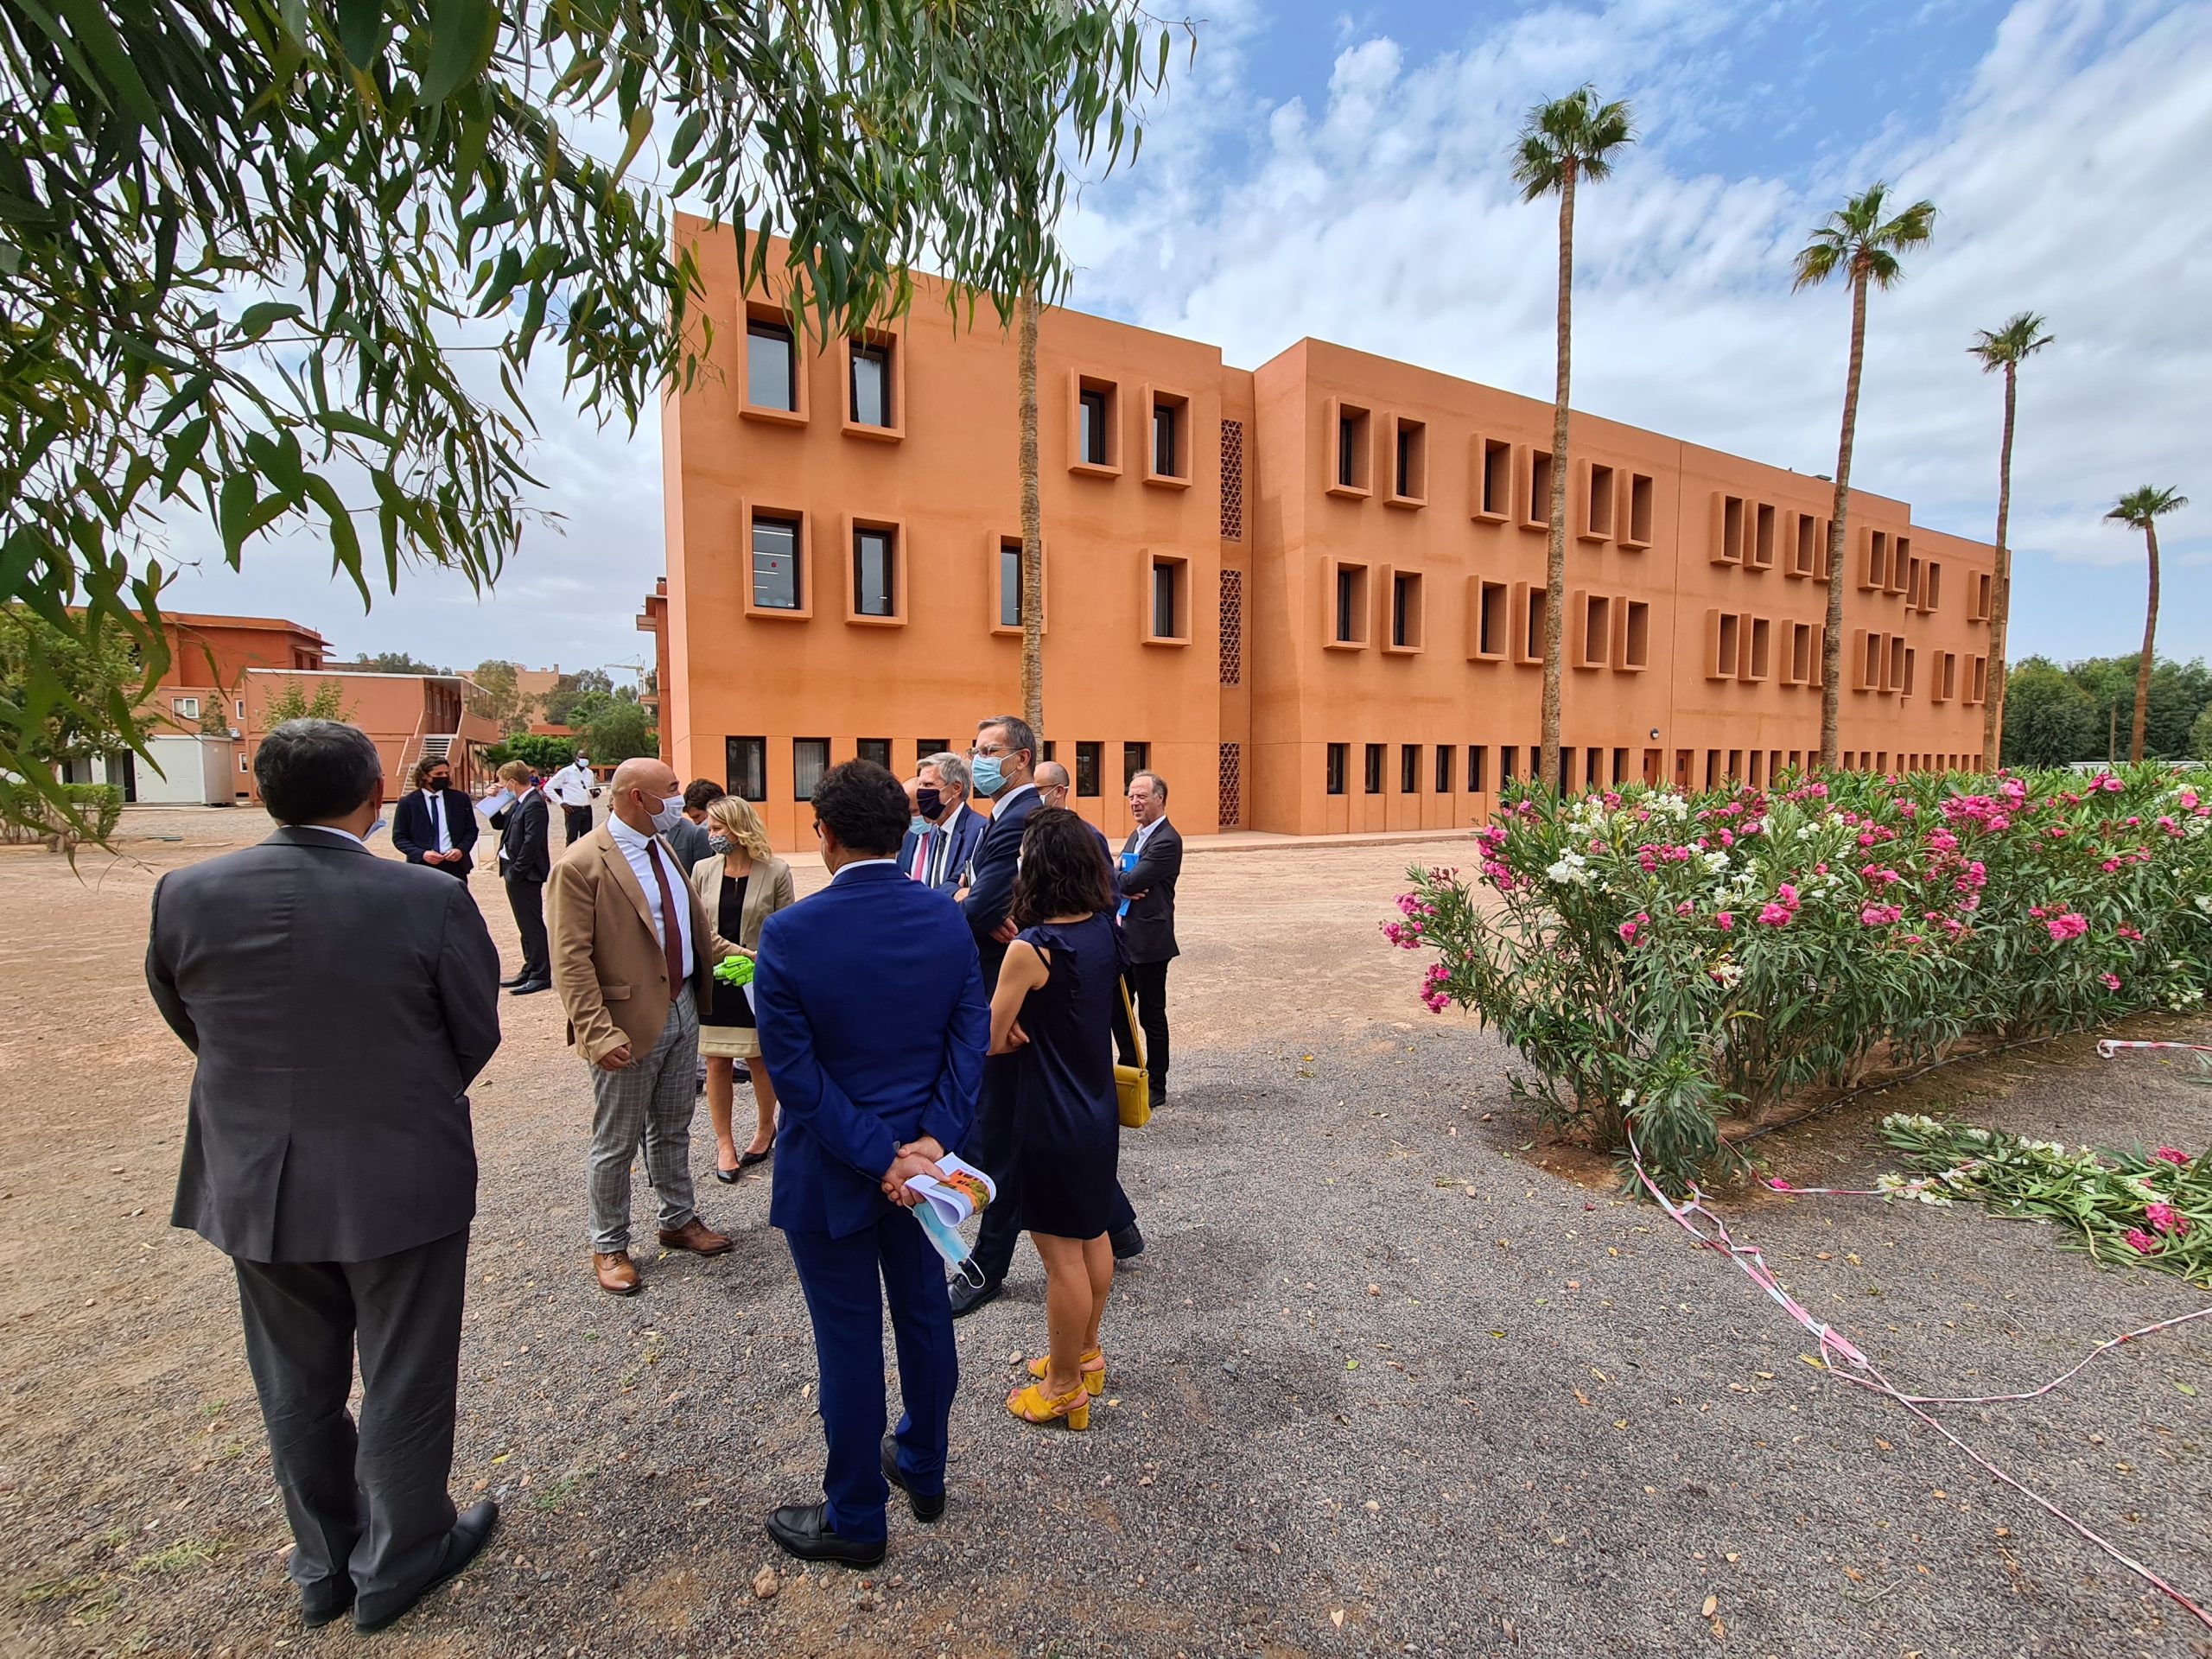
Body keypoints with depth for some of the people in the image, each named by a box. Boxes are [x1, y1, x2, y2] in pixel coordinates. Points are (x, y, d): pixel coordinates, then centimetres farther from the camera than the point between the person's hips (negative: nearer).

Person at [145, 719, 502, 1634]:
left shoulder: (185, 894, -9)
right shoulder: (430, 899, -20)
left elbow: (188, 1021, 6)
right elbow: (477, 1034, -9)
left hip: (253, 1182, 4)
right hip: (402, 1180, -4)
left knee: (296, 1385, 24)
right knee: (403, 1381, 17)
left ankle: (323, 1564, 43)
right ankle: (398, 1562, 36)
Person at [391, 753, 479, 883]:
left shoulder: (461, 799, 6)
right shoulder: (407, 802, 1)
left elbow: (471, 830, 9)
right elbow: (399, 837, 2)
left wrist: (461, 850, -10)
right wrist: (421, 854, -15)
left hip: (455, 865, 2)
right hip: (422, 868, -1)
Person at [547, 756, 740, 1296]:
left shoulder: (661, 848, 8)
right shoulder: (581, 865, -17)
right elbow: (571, 961, -19)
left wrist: (733, 954, 4)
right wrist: (598, 1033, -24)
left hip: (682, 1011, 7)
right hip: (631, 1025, -7)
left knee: (672, 1129, 21)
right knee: (617, 1143, 11)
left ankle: (679, 1220, 38)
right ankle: (609, 1246, 30)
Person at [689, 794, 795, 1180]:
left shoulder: (775, 872, -8)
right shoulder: (703, 871, 2)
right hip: (711, 981, 3)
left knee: (758, 1059, 10)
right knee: (717, 1063, 8)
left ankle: (766, 1127, 33)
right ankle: (724, 1143, 23)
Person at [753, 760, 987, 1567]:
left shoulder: (791, 933, -20)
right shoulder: (946, 917, -9)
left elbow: (794, 1069, -19)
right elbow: (970, 1037, -10)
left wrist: (876, 1158, -15)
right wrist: (931, 1139, -11)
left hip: (831, 1170, -4)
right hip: (925, 1158, 4)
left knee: (850, 1342, 15)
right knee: (923, 1316, 23)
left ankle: (855, 1519, 38)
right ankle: (922, 1470, 47)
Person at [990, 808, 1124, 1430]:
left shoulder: (1031, 949, -25)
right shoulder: (1106, 928, -5)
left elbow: (991, 1041, -17)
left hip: (1053, 1121, -7)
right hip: (1098, 1107, 7)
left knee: (1062, 1255, 10)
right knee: (1092, 1236, 22)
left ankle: (1064, 1389, 30)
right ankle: (1086, 1354, 43)